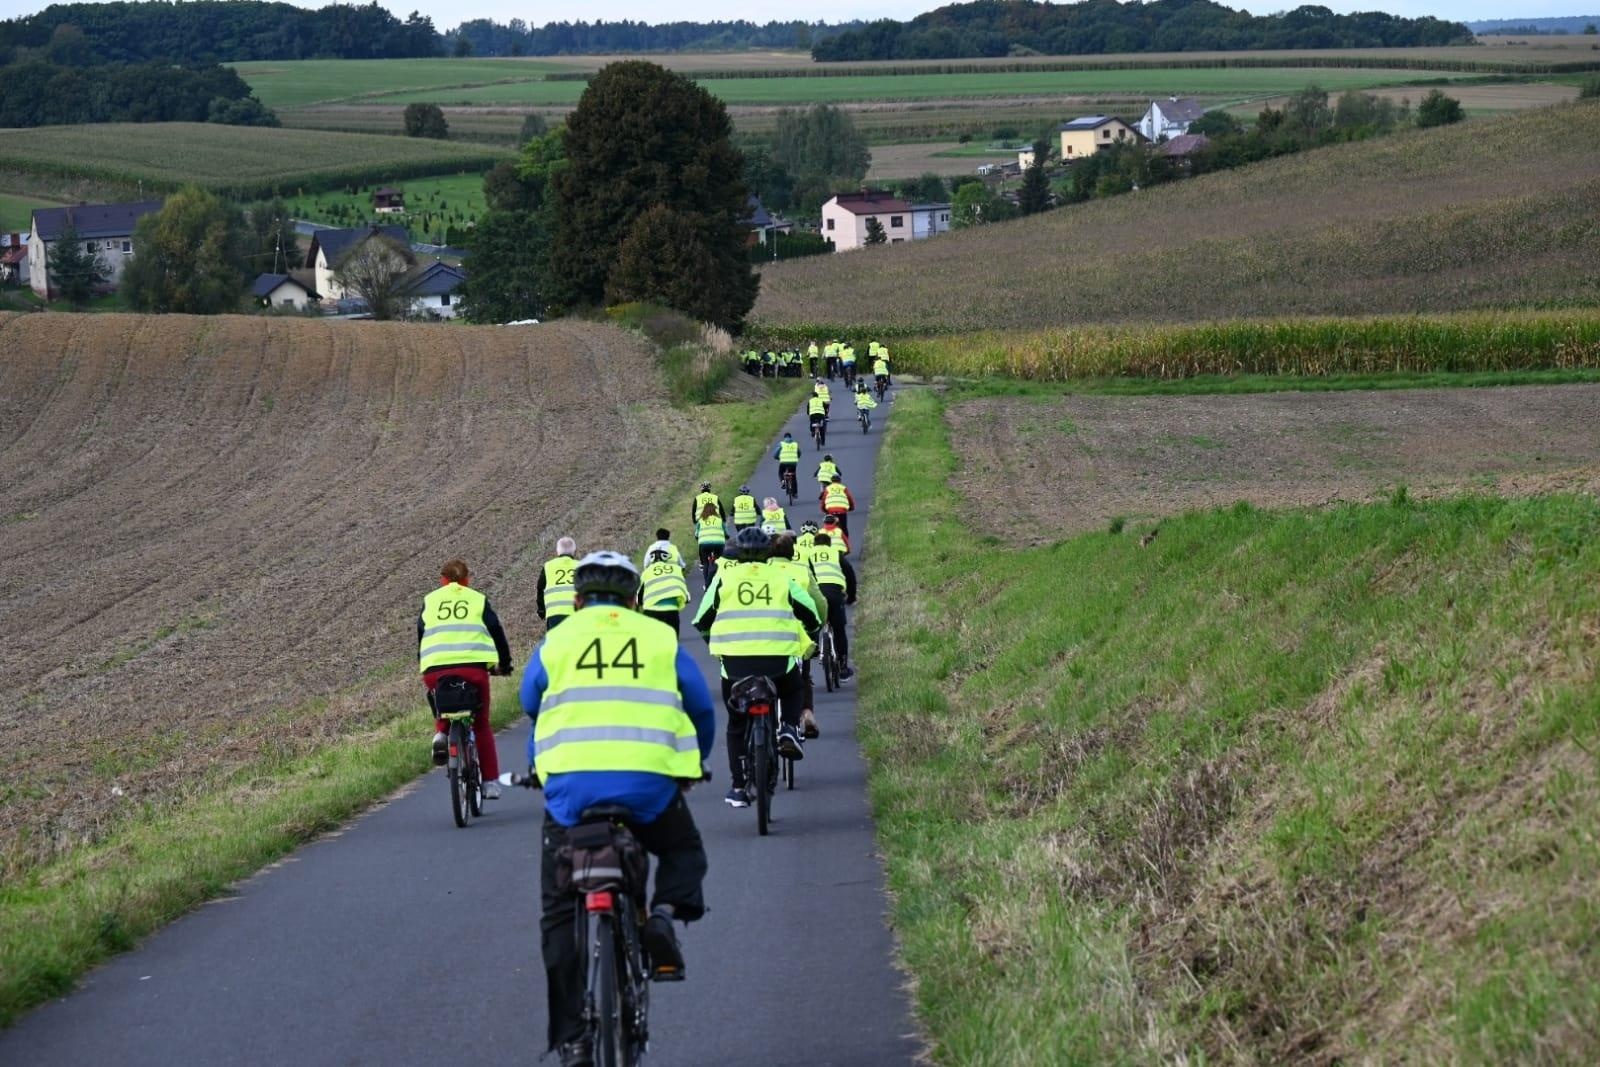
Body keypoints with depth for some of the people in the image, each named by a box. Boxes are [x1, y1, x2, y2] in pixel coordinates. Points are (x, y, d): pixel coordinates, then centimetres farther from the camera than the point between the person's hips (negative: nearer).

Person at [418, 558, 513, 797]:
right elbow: (496, 631, 17)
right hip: (473, 665, -1)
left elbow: (420, 634, 24)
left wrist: (422, 664, 36)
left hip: (435, 668, 1)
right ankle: (490, 781, 11)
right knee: (482, 723, 15)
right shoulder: (478, 599, 17)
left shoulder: (430, 600, 20)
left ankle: (440, 733, 1)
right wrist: (504, 663, 29)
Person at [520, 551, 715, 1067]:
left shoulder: (555, 643, 12)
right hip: (650, 786, 0)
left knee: (560, 913, 11)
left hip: (571, 787, 0)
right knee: (684, 850, 30)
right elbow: (701, 709, 22)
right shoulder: (661, 639, 13)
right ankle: (665, 914, -2)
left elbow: (530, 704, 27)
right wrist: (690, 764, 40)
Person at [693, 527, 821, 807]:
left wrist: (712, 639, 32)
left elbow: (703, 619, 11)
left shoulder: (724, 577, 8)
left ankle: (739, 786, 12)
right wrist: (808, 639, 35)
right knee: (793, 690, 34)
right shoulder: (781, 578, 11)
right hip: (779, 657, 0)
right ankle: (789, 727, 7)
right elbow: (811, 614, 15)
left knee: (737, 724, 16)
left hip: (735, 660, 0)